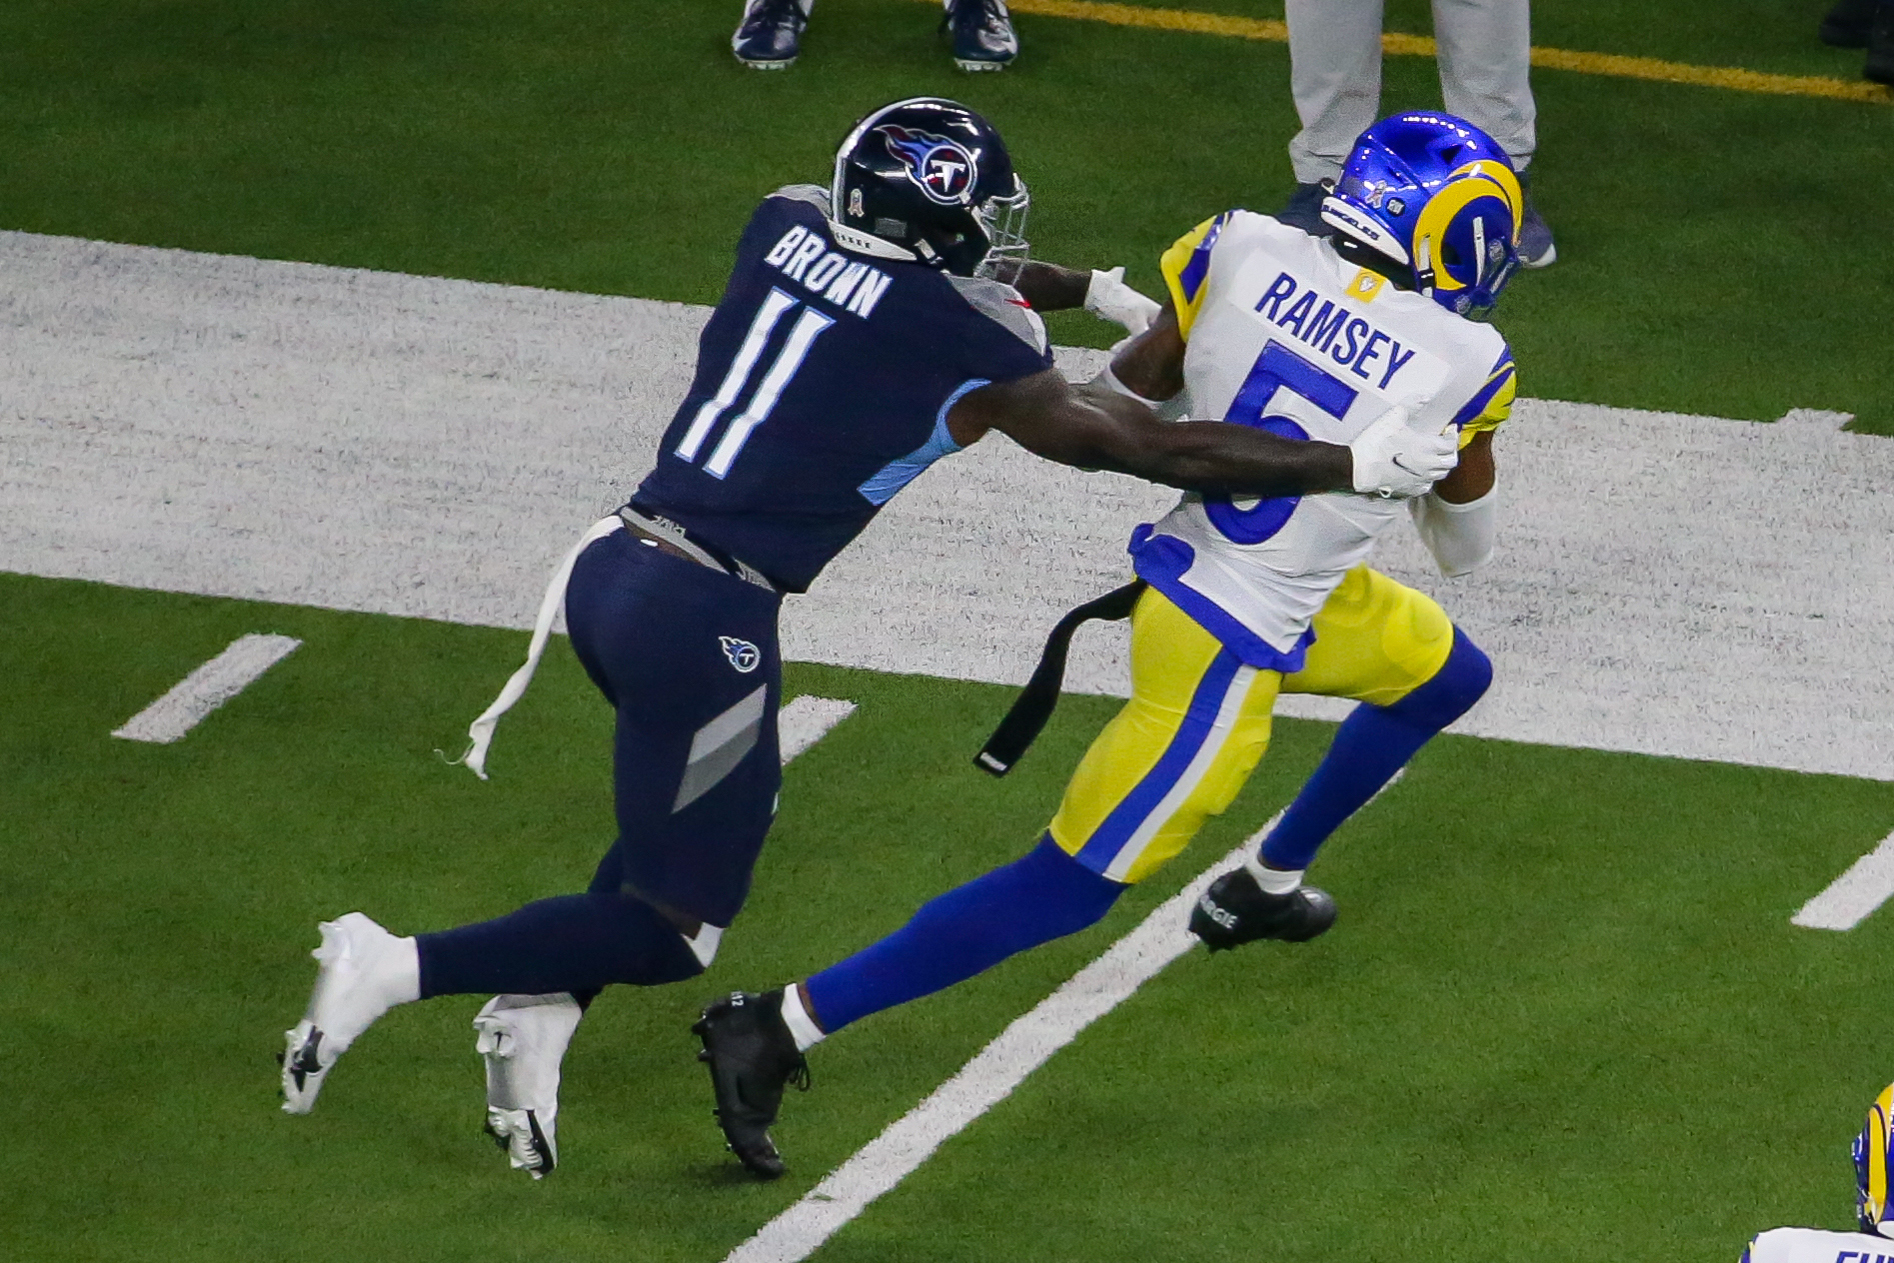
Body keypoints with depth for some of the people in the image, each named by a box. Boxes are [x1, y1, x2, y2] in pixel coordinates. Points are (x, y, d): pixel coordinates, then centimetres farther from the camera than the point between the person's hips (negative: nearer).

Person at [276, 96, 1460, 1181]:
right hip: (705, 620, -7)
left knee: (713, 801, 29)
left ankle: (540, 1010, 16)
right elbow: (1165, 450, 0)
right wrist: (1355, 465, 11)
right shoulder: (976, 357, -8)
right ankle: (396, 968, -5)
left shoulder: (787, 228, 9)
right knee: (673, 928, 6)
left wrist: (1098, 288, 40)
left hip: (607, 567, 7)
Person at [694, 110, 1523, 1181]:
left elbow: (1132, 393, 3)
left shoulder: (1245, 253, -11)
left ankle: (1267, 887, 47)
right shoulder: (1464, 367, -19)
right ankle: (781, 1027, 0)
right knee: (1069, 891, 3)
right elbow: (1467, 546, 3)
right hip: (1226, 650, -7)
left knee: (1451, 678, 29)